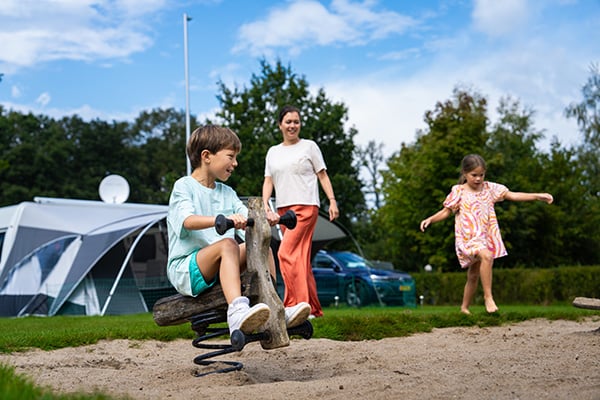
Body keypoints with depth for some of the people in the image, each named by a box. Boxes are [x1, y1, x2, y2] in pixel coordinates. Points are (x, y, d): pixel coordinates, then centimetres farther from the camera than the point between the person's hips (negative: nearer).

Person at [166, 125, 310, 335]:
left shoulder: (227, 193, 17)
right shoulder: (184, 186, -3)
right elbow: (188, 220, -24)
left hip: (219, 269, 7)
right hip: (185, 268, -6)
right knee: (227, 244, -32)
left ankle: (273, 312, -16)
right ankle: (237, 312, -51)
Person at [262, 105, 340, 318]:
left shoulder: (309, 146, 7)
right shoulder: (273, 152, 18)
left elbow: (322, 175, 4)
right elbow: (268, 181, 14)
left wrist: (332, 200, -6)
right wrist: (265, 205, -2)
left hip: (305, 207, -5)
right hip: (283, 208, 6)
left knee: (287, 253, -18)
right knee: (300, 258, 6)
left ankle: (296, 305, -16)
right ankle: (314, 308, 11)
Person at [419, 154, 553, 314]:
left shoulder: (490, 188, 6)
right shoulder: (458, 191, -2)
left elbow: (512, 195, 6)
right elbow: (446, 211, 3)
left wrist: (538, 196, 0)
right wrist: (430, 219, -14)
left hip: (486, 237, 5)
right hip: (467, 237, -5)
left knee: (473, 276, 12)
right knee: (486, 256, -33)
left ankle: (464, 307, 28)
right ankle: (488, 296, -24)